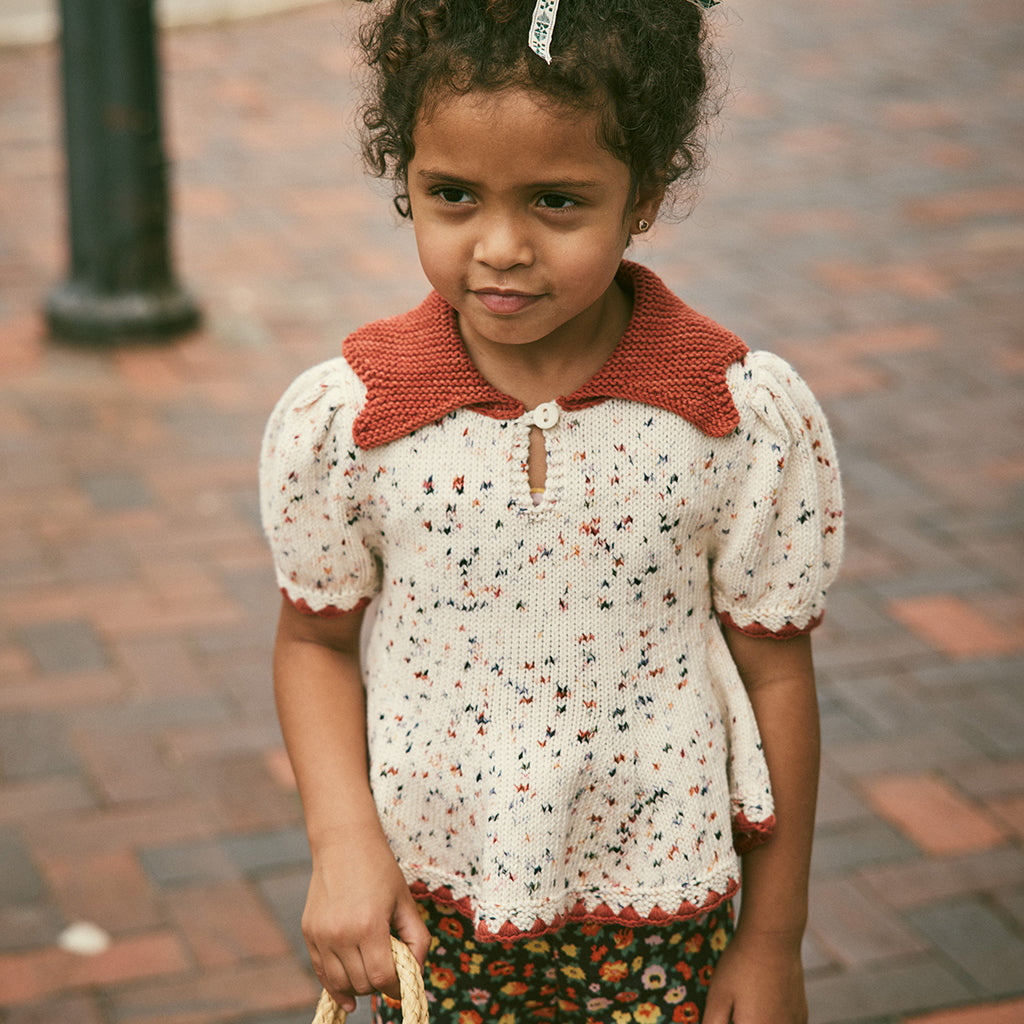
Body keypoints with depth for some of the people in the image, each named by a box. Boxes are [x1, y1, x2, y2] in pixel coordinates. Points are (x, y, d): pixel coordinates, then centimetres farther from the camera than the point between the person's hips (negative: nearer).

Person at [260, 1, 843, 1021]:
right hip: (427, 901, 1)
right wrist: (342, 839, -12)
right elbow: (317, 639, 2)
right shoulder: (338, 420, -13)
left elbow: (774, 672, -5)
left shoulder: (754, 421, -14)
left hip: (657, 902, 0)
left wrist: (773, 939, 1)